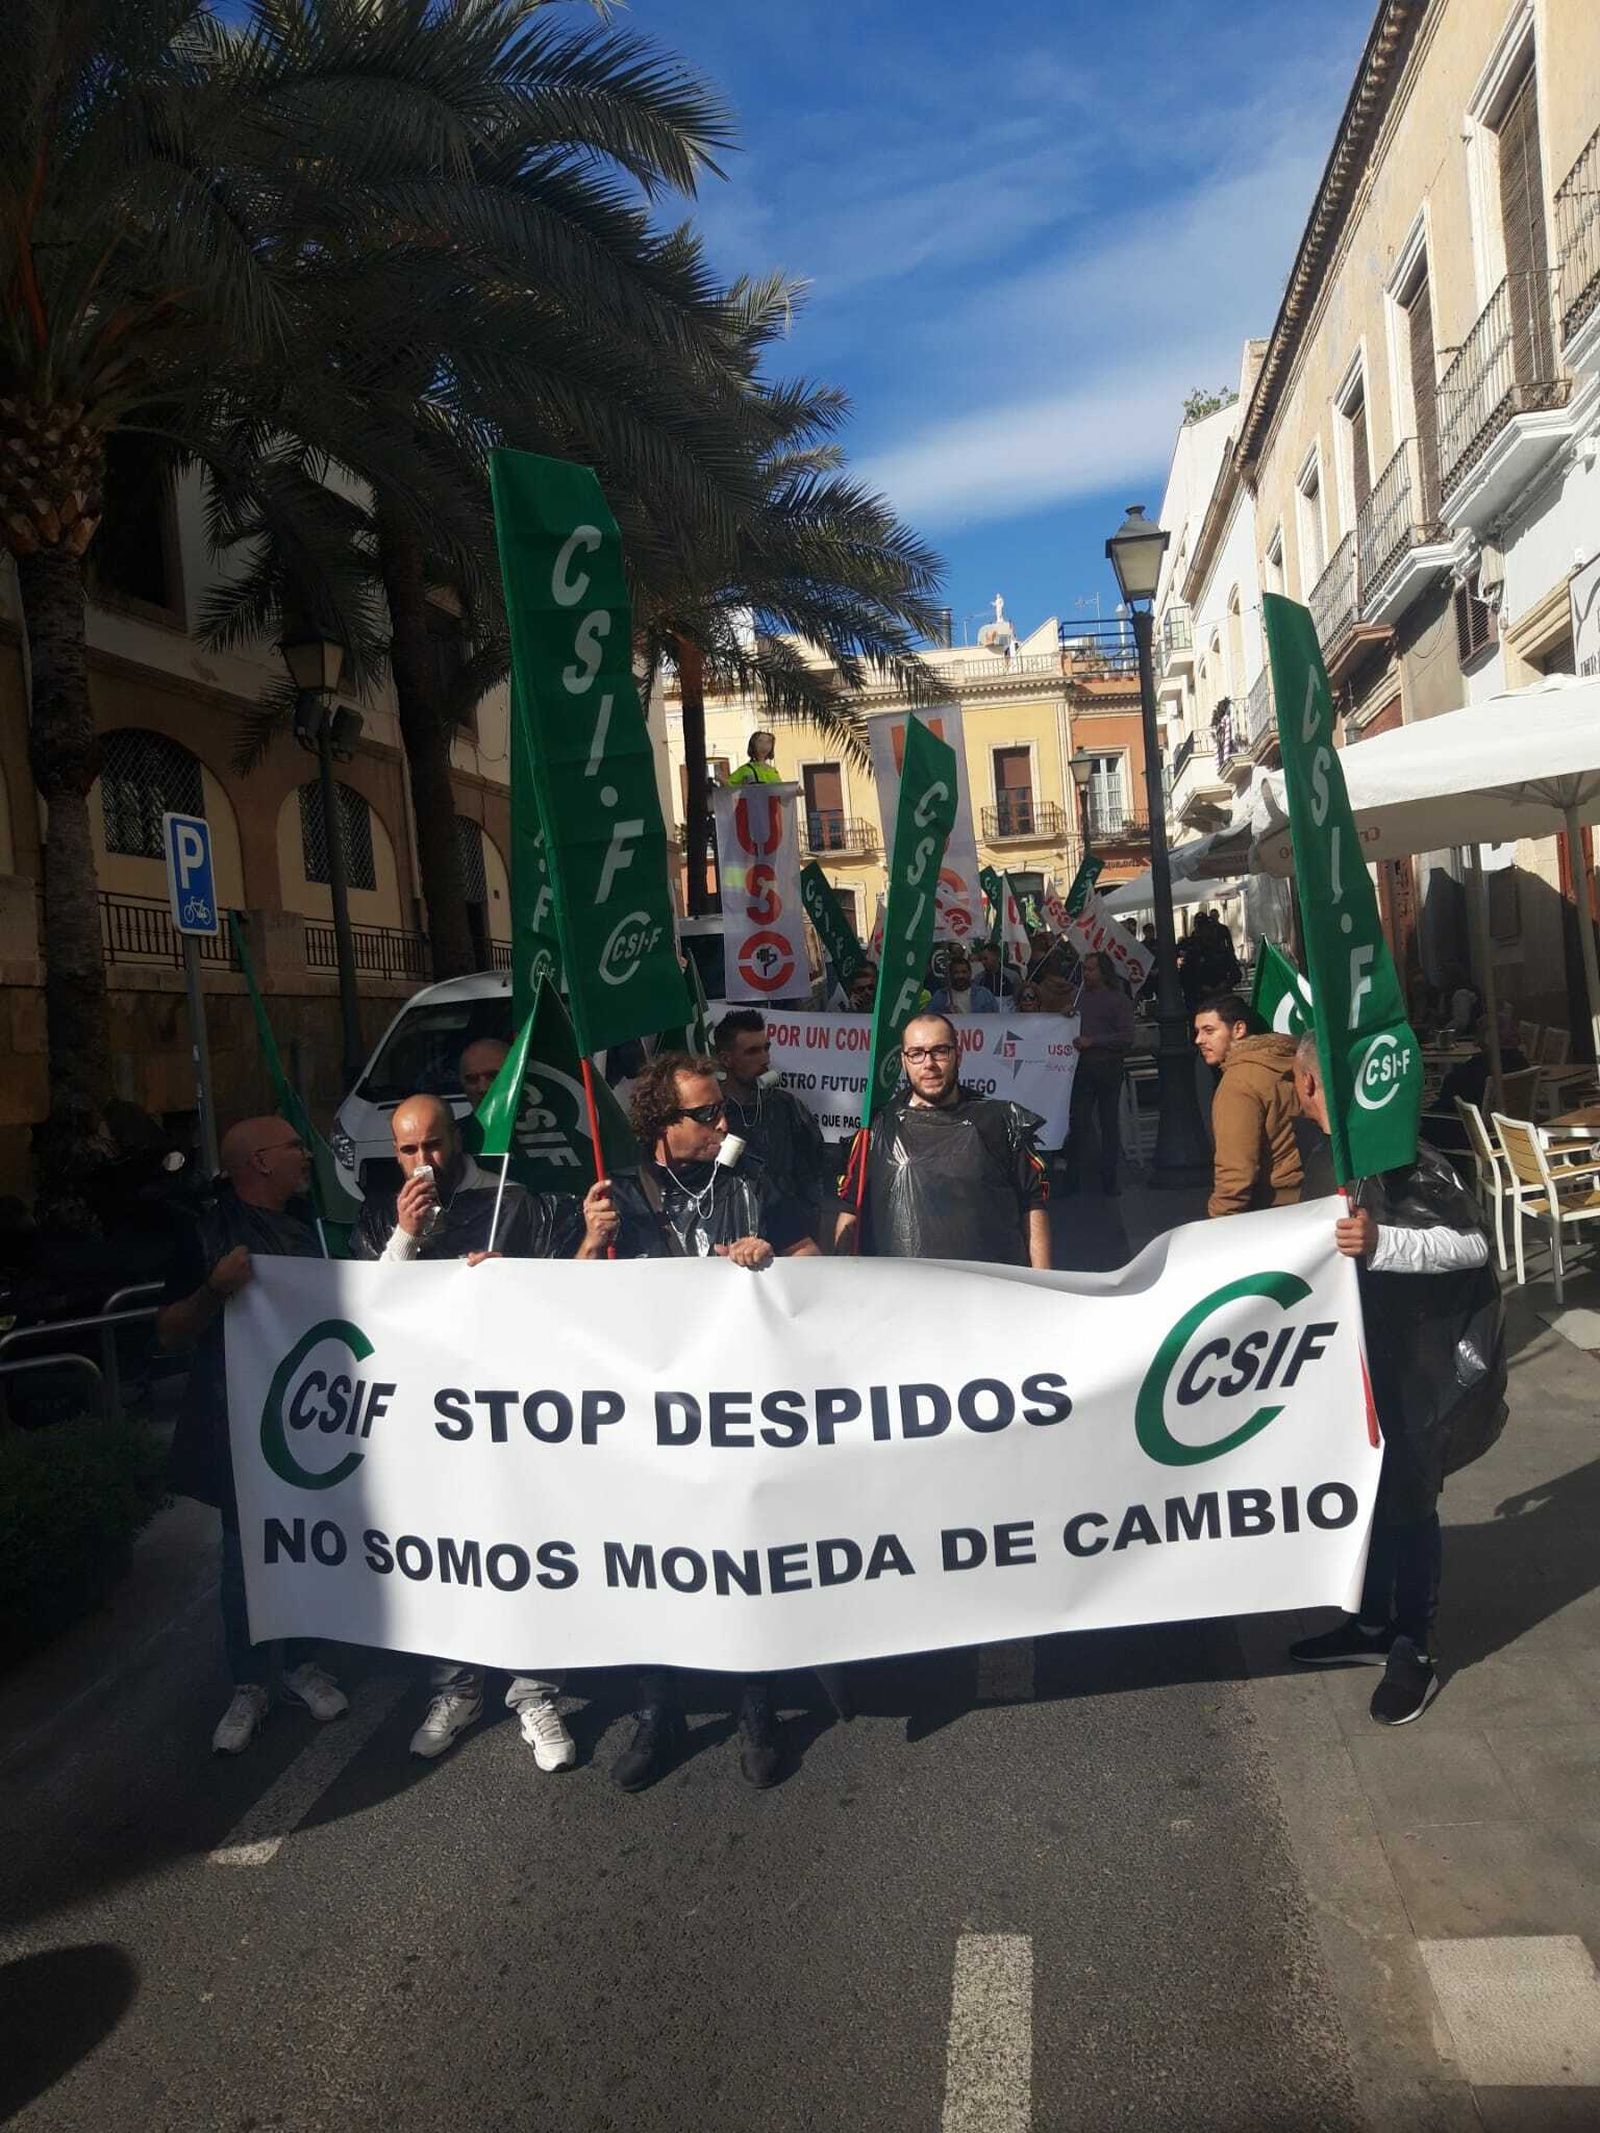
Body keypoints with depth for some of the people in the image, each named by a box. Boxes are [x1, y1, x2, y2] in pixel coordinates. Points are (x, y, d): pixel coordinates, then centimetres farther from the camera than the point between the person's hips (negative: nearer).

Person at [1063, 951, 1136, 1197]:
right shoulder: (1080, 996, 14)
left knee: (1109, 1124, 4)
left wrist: (1093, 1041, -14)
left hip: (1108, 1067, -3)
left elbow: (1128, 1036, -10)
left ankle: (1108, 1181, 11)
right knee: (1077, 1123, -2)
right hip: (1083, 1068, 3)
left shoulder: (1118, 999, 0)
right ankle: (1072, 1181, 2)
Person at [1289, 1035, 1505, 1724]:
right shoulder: (1330, 1160, 5)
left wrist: (1379, 1243, -38)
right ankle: (1372, 1626, 32)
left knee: (1406, 1500, 3)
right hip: (1361, 1354, 8)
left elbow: (1472, 1243, -25)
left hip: (1419, 1361, -8)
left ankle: (1414, 1652, 19)